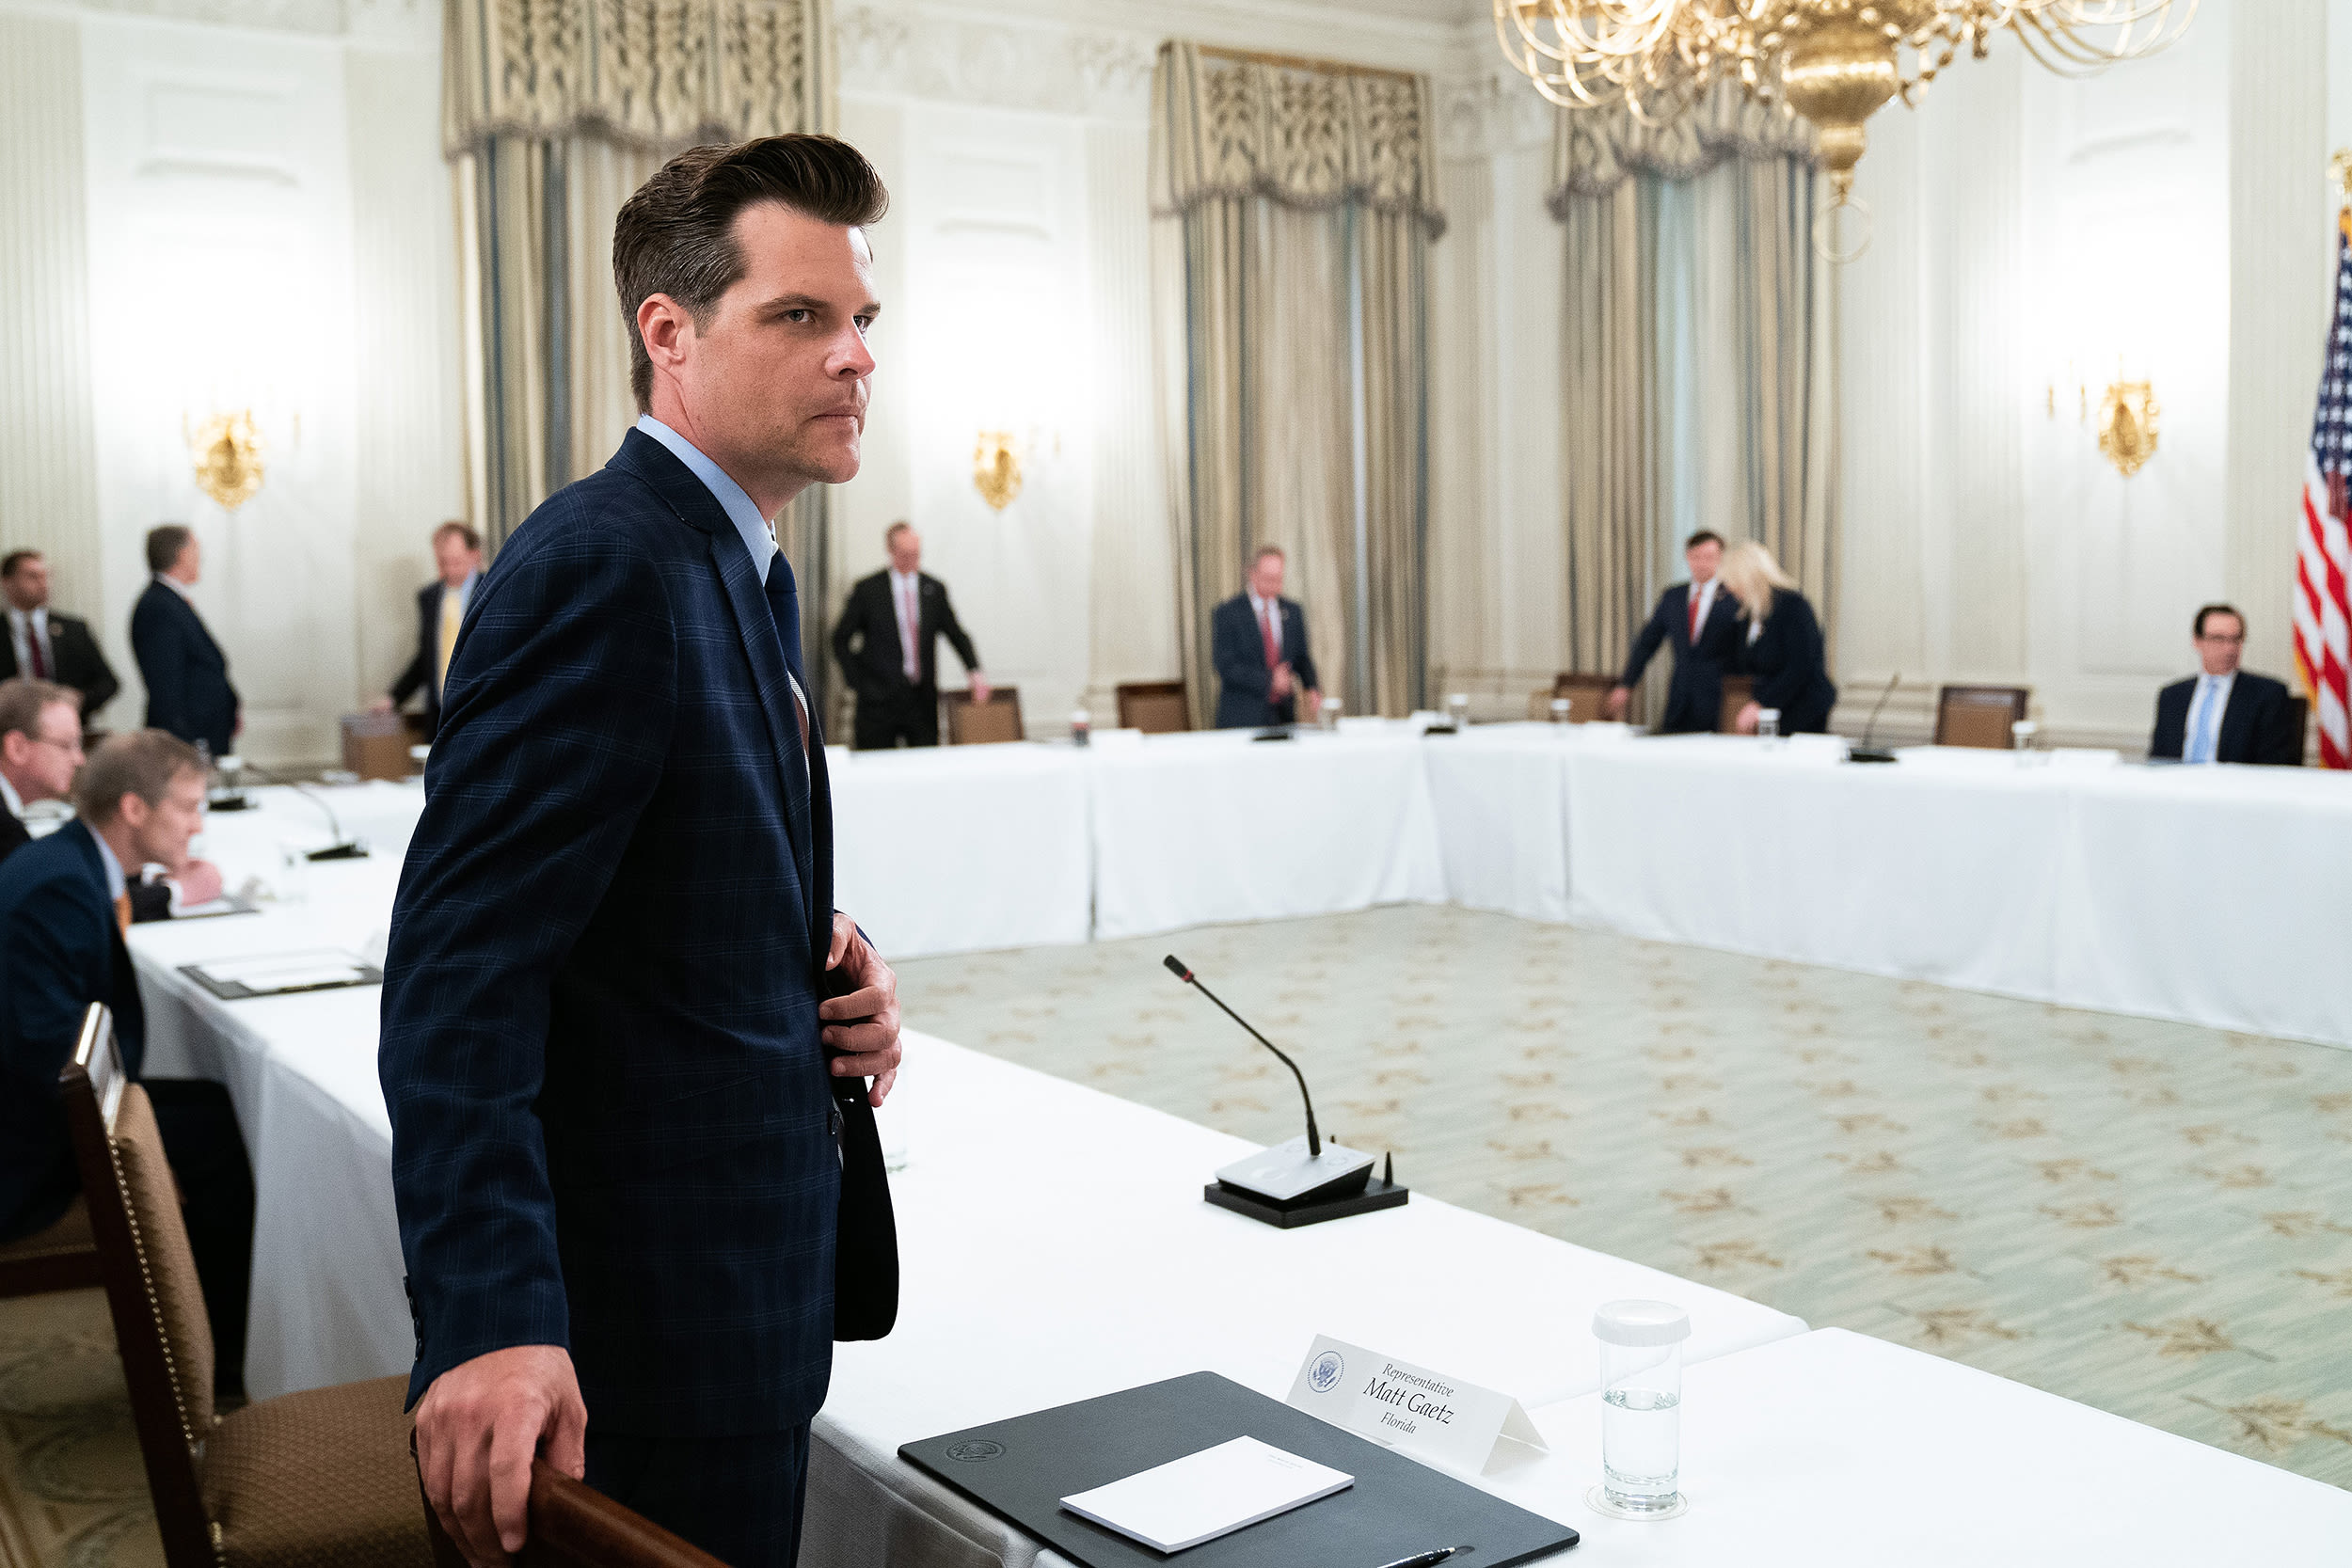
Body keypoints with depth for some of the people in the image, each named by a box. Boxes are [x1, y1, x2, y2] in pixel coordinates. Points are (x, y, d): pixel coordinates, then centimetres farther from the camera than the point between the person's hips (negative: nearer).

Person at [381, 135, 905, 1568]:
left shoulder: (746, 573, 12)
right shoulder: (600, 565, -19)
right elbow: (463, 969, -25)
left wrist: (829, 977, 2)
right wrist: (489, 1323, -32)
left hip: (750, 1283, 10)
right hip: (648, 1332, -10)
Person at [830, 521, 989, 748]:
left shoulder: (934, 589, 8)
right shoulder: (868, 589, -1)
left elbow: (957, 635, 10)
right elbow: (840, 640, 4)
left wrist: (974, 670, -8)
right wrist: (858, 684, -4)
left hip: (923, 700, 3)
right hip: (879, 701, -2)